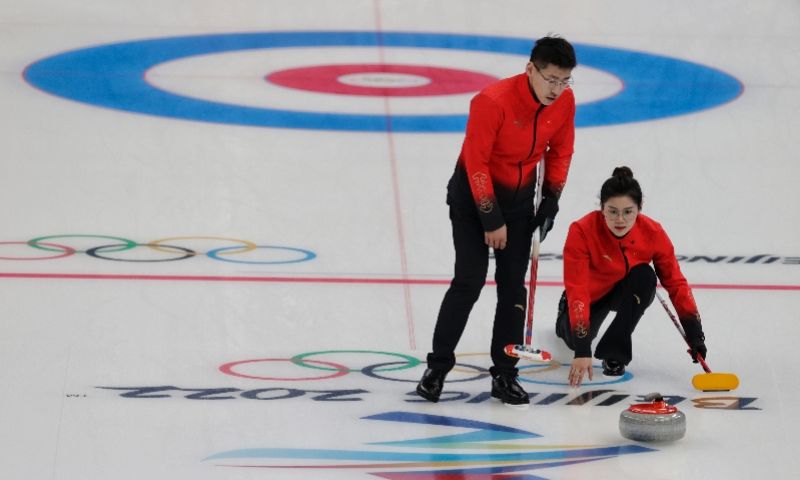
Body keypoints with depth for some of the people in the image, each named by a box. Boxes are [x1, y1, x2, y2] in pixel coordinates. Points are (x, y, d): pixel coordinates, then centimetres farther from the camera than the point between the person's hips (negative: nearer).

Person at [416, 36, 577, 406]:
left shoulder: (564, 101, -11)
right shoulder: (493, 101, -30)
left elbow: (560, 151, 6)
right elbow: (476, 162, -24)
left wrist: (551, 197, 1)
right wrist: (491, 218, -20)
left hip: (520, 195, 5)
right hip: (473, 193, -5)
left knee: (513, 285, 3)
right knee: (470, 280, -11)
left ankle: (504, 375, 10)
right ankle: (438, 366, 2)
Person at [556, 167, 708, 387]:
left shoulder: (653, 233, -25)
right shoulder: (582, 232, -33)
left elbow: (675, 282, -17)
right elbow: (577, 288, -38)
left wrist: (693, 330, -27)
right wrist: (582, 350, -45)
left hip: (628, 294, 0)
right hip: (592, 295, 0)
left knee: (644, 275, -30)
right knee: (576, 339, -15)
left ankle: (614, 352, -20)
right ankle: (565, 318, 26)